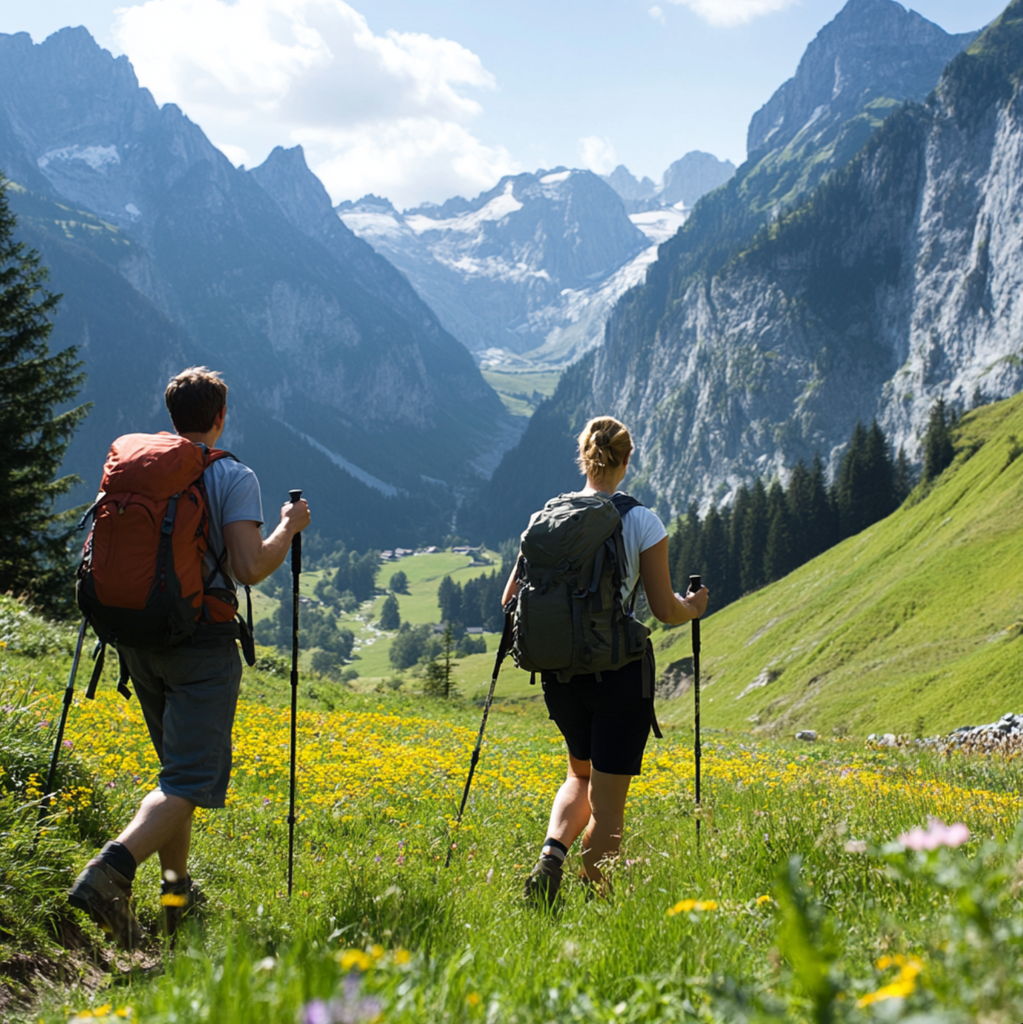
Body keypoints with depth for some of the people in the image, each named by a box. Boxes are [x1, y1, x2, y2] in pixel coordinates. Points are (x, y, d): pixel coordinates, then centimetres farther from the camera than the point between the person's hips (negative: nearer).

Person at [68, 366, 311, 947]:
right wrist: (290, 529, -1)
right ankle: (113, 868, -27)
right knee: (192, 778, -6)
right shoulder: (235, 478, -8)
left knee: (179, 764, 21)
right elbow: (249, 568, -16)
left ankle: (177, 889, 23)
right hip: (202, 641, -6)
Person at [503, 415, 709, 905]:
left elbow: (511, 599, 4)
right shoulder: (641, 522, -7)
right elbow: (665, 610, -7)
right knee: (607, 802, 5)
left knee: (582, 775, 25)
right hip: (620, 674, -4)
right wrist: (693, 608, 14)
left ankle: (551, 853, 1)